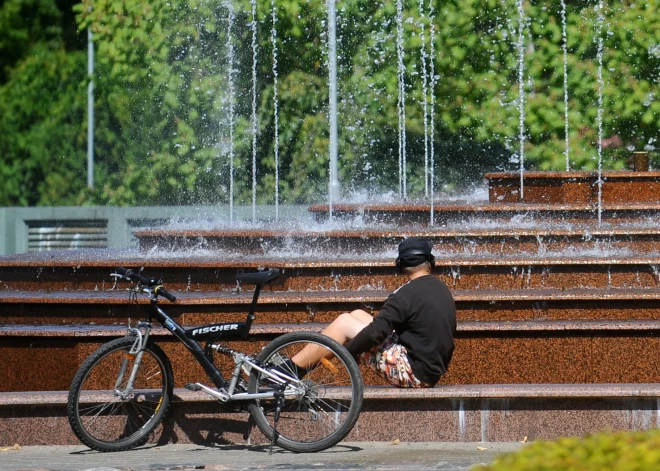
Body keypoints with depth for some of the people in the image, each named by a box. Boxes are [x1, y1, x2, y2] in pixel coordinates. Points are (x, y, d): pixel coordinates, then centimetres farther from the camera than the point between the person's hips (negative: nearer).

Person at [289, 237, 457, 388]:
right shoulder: (443, 290, 9)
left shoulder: (407, 294, -18)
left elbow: (375, 333, -22)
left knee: (343, 323, -4)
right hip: (432, 370, 9)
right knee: (357, 315, 14)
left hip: (414, 372, -9)